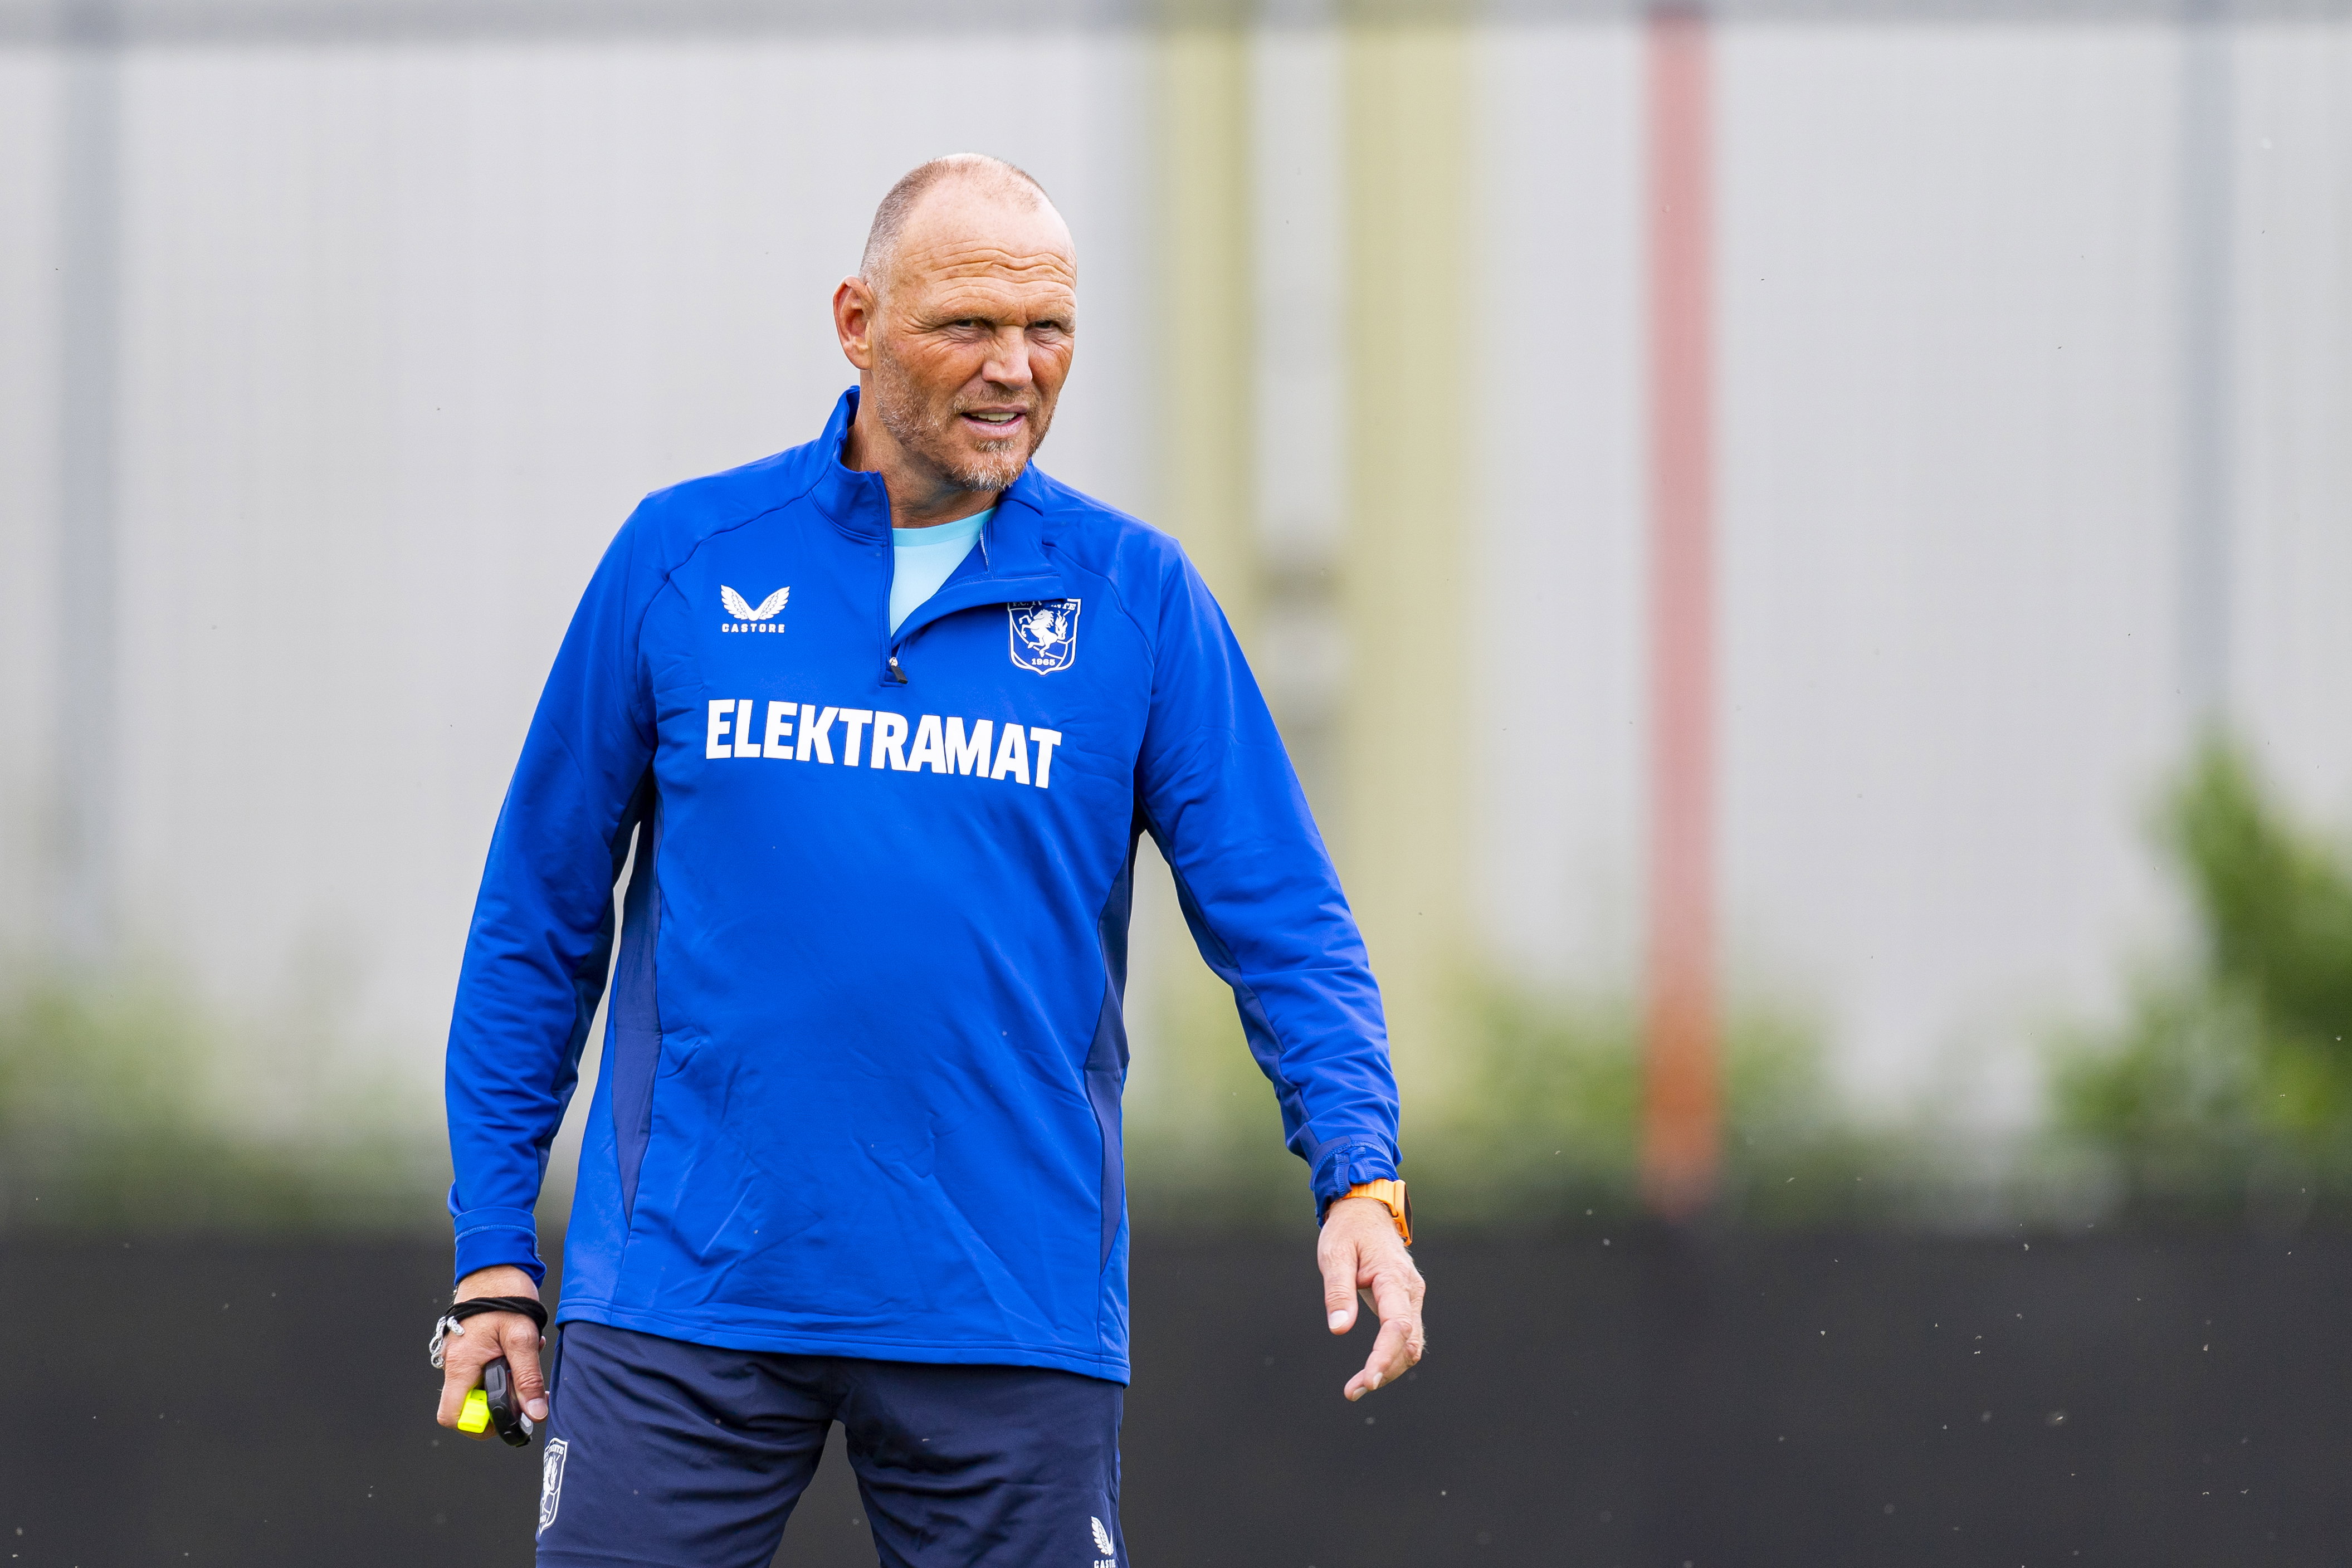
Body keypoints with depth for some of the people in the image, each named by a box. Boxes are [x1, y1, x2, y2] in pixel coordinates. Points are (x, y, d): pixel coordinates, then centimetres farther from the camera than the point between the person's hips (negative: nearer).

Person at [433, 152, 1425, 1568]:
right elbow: (539, 922, 9)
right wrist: (494, 1252, 6)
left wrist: (1360, 1173, -15)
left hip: (1012, 1323, 0)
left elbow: (1282, 918, 2)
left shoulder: (1137, 596, 4)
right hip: (684, 1300, 0)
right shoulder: (683, 560, 4)